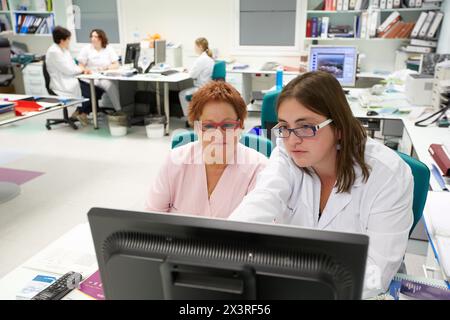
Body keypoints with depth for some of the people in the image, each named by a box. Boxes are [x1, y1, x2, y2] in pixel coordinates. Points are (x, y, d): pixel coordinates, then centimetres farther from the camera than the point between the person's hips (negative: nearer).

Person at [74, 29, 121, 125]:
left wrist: (107, 68, -13)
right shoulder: (86, 49, 7)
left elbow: (116, 65, 5)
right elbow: (80, 66, 3)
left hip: (105, 78, 2)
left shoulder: (109, 49, 12)